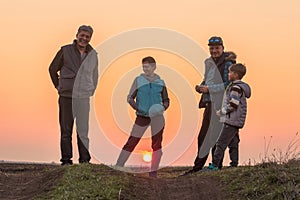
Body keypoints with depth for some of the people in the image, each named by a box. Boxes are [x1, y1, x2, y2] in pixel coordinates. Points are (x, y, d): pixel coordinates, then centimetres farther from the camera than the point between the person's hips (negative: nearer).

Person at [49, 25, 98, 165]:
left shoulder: (93, 55, 7)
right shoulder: (65, 51, 0)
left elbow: (94, 75, 22)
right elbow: (52, 69, 12)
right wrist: (58, 86, 13)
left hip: (83, 97, 1)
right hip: (66, 97, -1)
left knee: (83, 130, 1)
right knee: (66, 130, 2)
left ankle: (85, 159, 7)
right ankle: (66, 159, 8)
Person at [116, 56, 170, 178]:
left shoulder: (160, 82, 7)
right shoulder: (138, 80, 4)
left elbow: (166, 101, 15)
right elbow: (130, 98, 4)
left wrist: (163, 108, -7)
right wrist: (138, 108, -12)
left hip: (156, 116, 1)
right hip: (142, 116, -1)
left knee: (157, 143, -4)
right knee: (131, 142, -3)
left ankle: (153, 172, 2)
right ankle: (118, 167, 3)